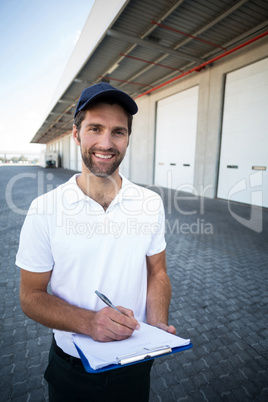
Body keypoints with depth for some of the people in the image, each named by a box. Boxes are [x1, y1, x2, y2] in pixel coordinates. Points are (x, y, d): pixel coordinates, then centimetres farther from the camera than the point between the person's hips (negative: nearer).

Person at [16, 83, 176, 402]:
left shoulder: (151, 203, -12)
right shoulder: (44, 209, -18)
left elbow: (157, 272, -1)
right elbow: (31, 296, -11)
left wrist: (157, 326, -16)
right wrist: (88, 322, -27)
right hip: (70, 367, -1)